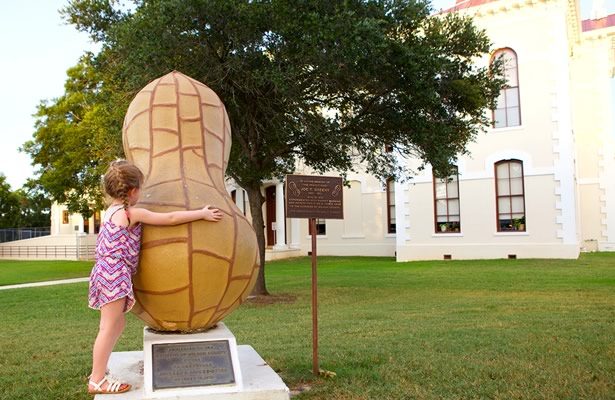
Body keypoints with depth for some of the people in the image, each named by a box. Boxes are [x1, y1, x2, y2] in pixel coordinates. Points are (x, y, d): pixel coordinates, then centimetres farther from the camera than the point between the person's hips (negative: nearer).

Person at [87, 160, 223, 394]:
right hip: (116, 274, -10)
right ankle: (97, 380, 1)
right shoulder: (133, 213, -10)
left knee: (114, 325, 16)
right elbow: (170, 219, -13)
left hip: (106, 272, 10)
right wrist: (202, 214, -7)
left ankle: (99, 373, 23)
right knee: (110, 327, -5)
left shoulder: (112, 211, 16)